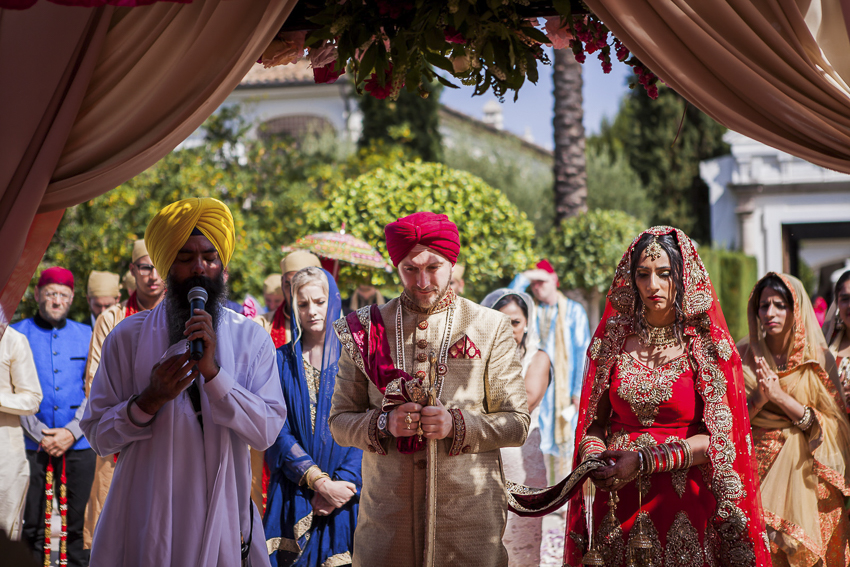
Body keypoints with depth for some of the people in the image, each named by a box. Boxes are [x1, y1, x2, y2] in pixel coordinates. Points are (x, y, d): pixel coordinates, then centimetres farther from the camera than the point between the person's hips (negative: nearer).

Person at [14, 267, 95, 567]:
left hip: (78, 444, 2)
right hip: (32, 444, -1)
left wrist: (71, 432, -7)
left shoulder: (86, 336, 10)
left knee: (76, 523, 4)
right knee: (33, 522, 1)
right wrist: (40, 434, -9)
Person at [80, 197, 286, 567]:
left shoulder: (252, 339, 0)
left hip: (222, 520, 1)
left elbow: (266, 432, -11)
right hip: (146, 522, -1)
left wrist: (212, 371, -21)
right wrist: (150, 400, -19)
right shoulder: (127, 337, -1)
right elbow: (98, 436, -3)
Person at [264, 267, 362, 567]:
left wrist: (343, 482, -15)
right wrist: (320, 482, -14)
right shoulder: (281, 361, 5)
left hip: (346, 488, 0)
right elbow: (278, 432, -3)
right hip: (294, 493, 0)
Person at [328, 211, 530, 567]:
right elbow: (339, 422, 7)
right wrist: (383, 423, -13)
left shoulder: (490, 328, 3)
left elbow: (517, 424, 1)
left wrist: (457, 424, -16)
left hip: (468, 510, -1)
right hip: (387, 510, 1)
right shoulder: (367, 330, 6)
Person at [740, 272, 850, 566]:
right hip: (756, 473, 1)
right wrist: (758, 399, -17)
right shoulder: (743, 357, 2)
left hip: (804, 479, 0)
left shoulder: (818, 359, 0)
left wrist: (781, 397, -16)